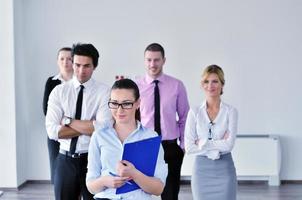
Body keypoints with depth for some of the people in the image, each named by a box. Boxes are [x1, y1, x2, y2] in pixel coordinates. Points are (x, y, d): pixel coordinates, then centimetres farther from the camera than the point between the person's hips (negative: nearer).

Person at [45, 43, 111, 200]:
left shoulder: (104, 92, -5)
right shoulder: (59, 91, 0)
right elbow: (52, 131, -10)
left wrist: (68, 121, -13)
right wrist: (88, 127, -14)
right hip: (65, 160, 2)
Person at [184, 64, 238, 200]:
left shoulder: (231, 111, -1)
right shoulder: (194, 112, 1)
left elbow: (229, 144, -12)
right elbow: (189, 148, -6)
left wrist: (202, 143, -10)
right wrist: (218, 145, -11)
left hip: (224, 169, -1)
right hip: (202, 169, 1)